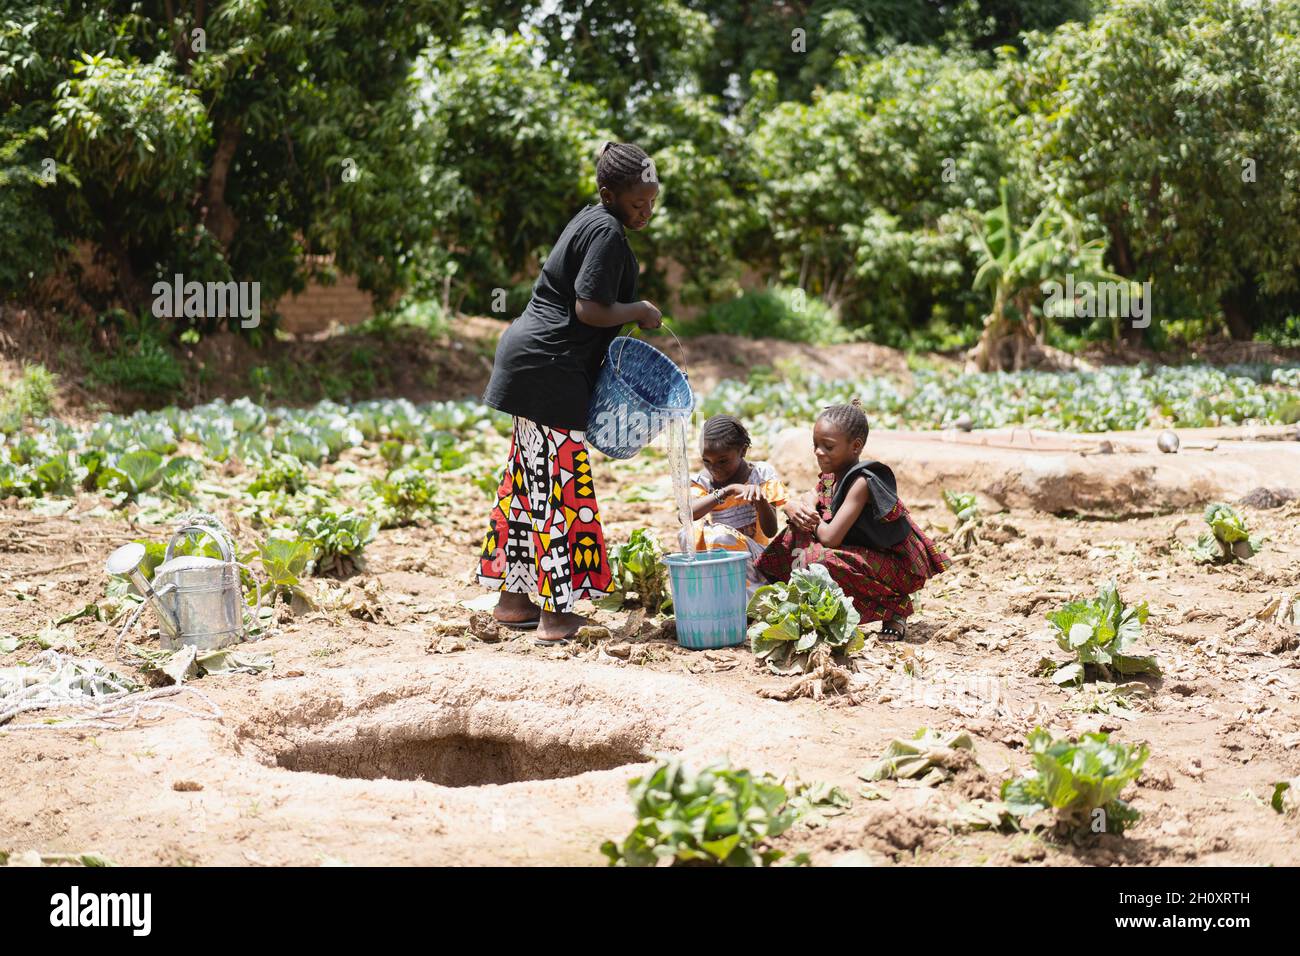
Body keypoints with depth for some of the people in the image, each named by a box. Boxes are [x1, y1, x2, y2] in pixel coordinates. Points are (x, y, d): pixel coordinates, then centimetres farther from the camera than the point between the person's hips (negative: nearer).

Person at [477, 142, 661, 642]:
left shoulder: (591, 222, 17)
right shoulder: (607, 232, -14)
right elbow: (590, 310, -21)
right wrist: (641, 311, -6)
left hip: (531, 357, 10)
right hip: (551, 369, -10)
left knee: (529, 477, 14)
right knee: (561, 486, -7)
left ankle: (513, 596, 21)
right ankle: (557, 613, -5)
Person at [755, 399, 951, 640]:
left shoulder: (862, 482, -24)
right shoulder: (830, 478, 3)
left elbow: (830, 538, -29)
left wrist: (812, 518, -9)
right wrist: (795, 508, -18)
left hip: (898, 566, -9)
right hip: (867, 556, 9)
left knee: (818, 559, -30)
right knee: (798, 531, 3)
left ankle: (894, 608, -12)